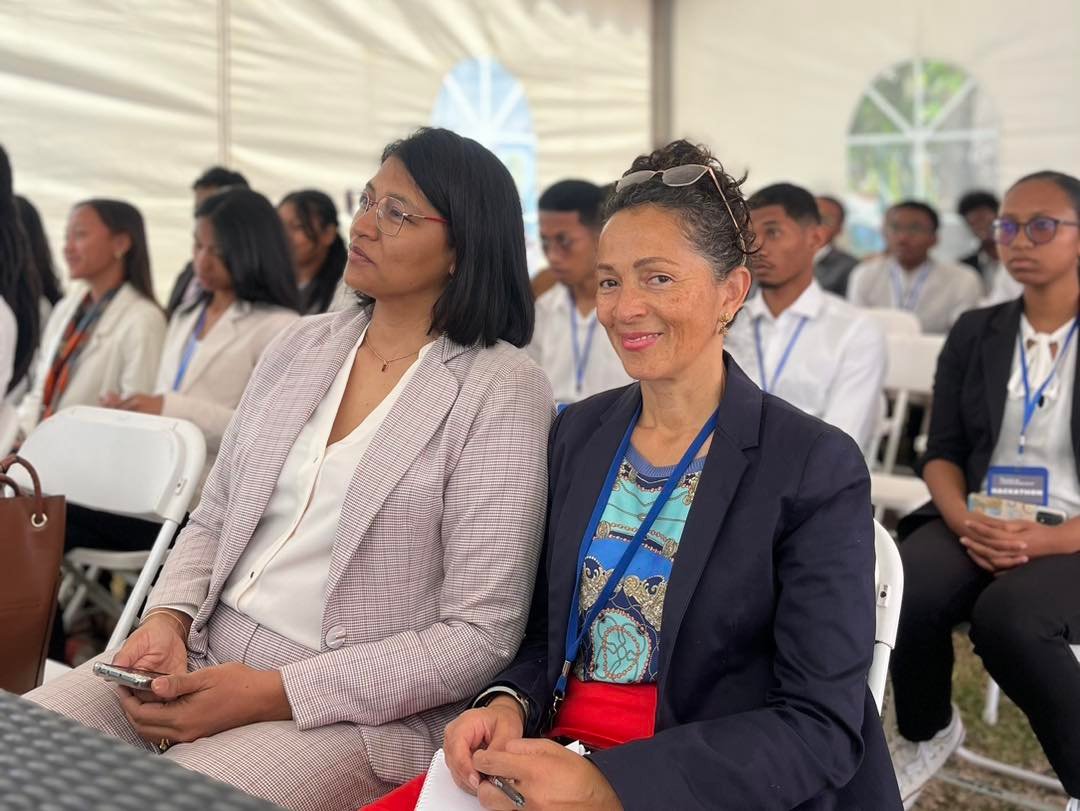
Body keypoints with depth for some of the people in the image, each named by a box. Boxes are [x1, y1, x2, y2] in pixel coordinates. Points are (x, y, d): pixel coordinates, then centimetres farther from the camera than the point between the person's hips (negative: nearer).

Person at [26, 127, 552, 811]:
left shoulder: (502, 390, -10)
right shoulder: (303, 345, 9)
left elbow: (481, 636, -13)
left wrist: (273, 694, -17)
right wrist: (167, 618, -5)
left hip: (358, 706, -5)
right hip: (199, 660, 6)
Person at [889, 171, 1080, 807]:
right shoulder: (975, 333, 13)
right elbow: (942, 450, 8)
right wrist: (964, 521, -13)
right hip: (978, 525, 3)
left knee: (1008, 615, -35)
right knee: (906, 594, -28)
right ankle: (928, 734, 4)